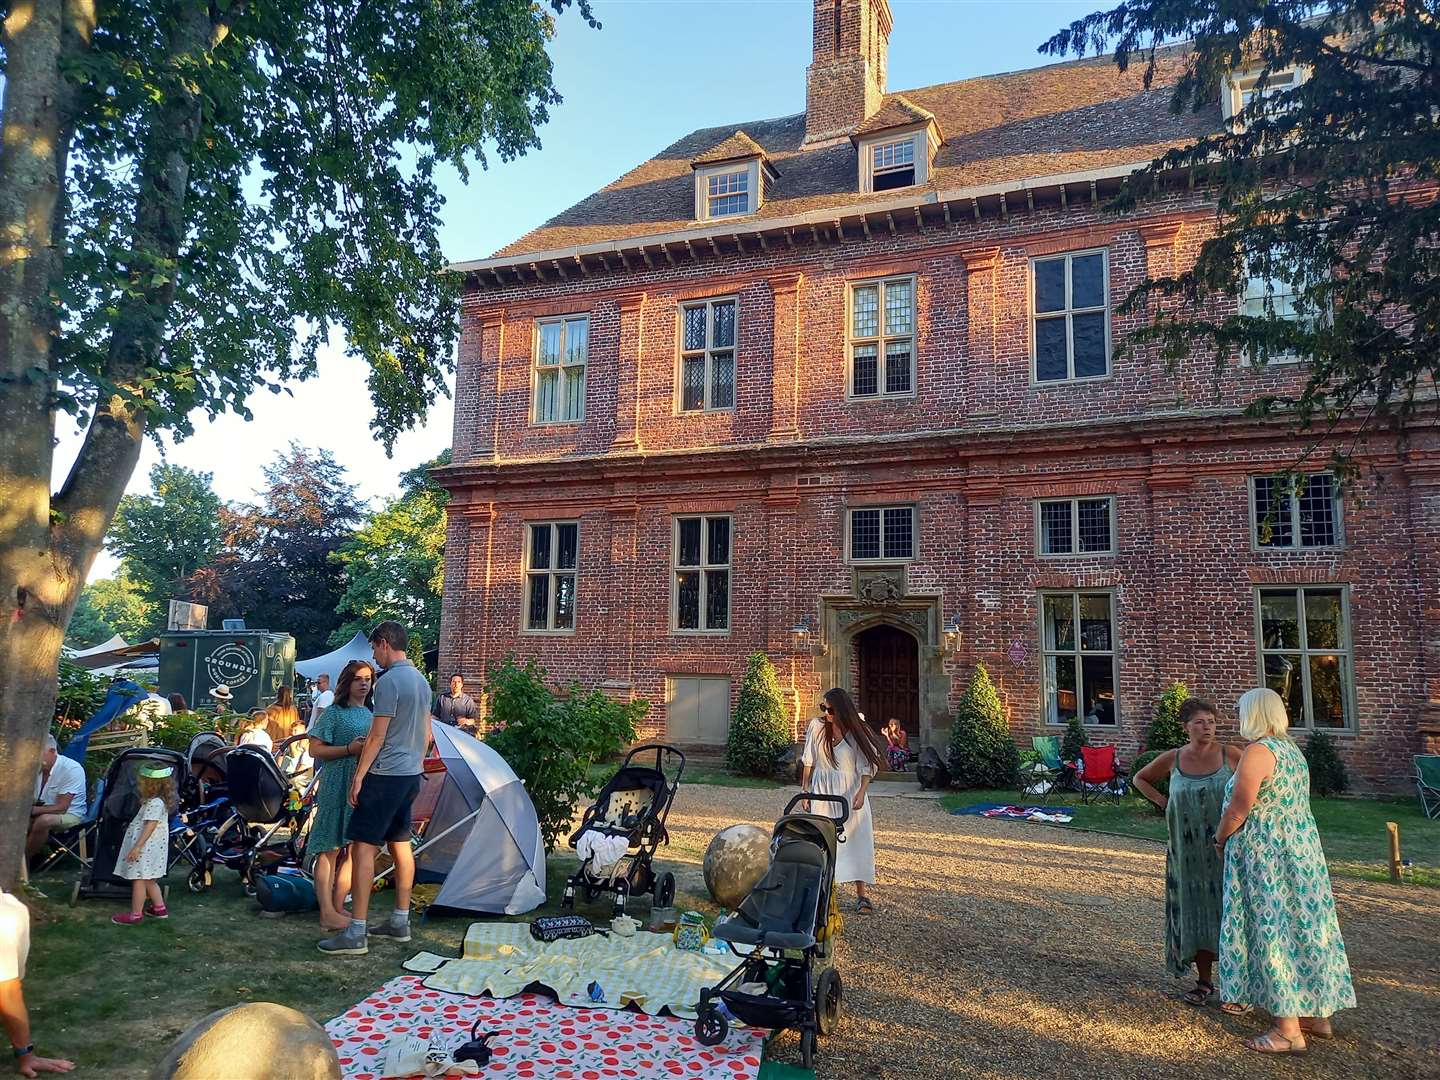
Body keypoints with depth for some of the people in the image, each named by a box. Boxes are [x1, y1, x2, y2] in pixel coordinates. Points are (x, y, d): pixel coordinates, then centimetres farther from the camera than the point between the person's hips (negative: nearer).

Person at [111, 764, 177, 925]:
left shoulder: (155, 803, -20)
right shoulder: (158, 801, 13)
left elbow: (150, 826, -25)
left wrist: (137, 846, -26)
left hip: (146, 847, -11)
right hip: (150, 847, 11)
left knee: (138, 880, -2)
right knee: (148, 880, 18)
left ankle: (135, 915, 4)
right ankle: (159, 908, 25)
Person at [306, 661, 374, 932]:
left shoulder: (371, 714, 15)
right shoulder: (334, 713, -4)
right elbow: (315, 749, -8)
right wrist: (349, 749, -18)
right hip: (336, 788, -7)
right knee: (331, 849, -2)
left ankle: (338, 906, 21)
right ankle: (328, 913, 4)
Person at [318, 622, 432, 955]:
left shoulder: (389, 681, -16)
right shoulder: (422, 681, 12)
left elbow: (377, 735, -17)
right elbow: (426, 734, 18)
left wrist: (359, 776, -12)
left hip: (385, 776, -9)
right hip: (411, 776, 9)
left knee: (363, 847, -5)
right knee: (401, 845, 15)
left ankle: (355, 934, -3)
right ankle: (400, 922, 23)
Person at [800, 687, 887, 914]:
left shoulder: (857, 731, -10)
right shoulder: (817, 726, -5)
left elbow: (867, 766, -7)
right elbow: (808, 760, 6)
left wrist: (861, 792, -19)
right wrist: (805, 789, 7)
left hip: (851, 792, -1)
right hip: (823, 791, 1)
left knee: (857, 841, -1)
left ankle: (861, 895, 7)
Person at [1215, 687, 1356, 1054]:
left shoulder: (1258, 751, -17)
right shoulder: (1293, 750, 10)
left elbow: (1238, 809, -19)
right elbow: (1288, 803, 13)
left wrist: (1220, 838, -2)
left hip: (1265, 856, -9)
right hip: (1302, 846, 9)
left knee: (1273, 932, -2)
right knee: (1300, 926, 16)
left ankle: (1288, 1030, 3)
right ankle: (1318, 1014, 27)